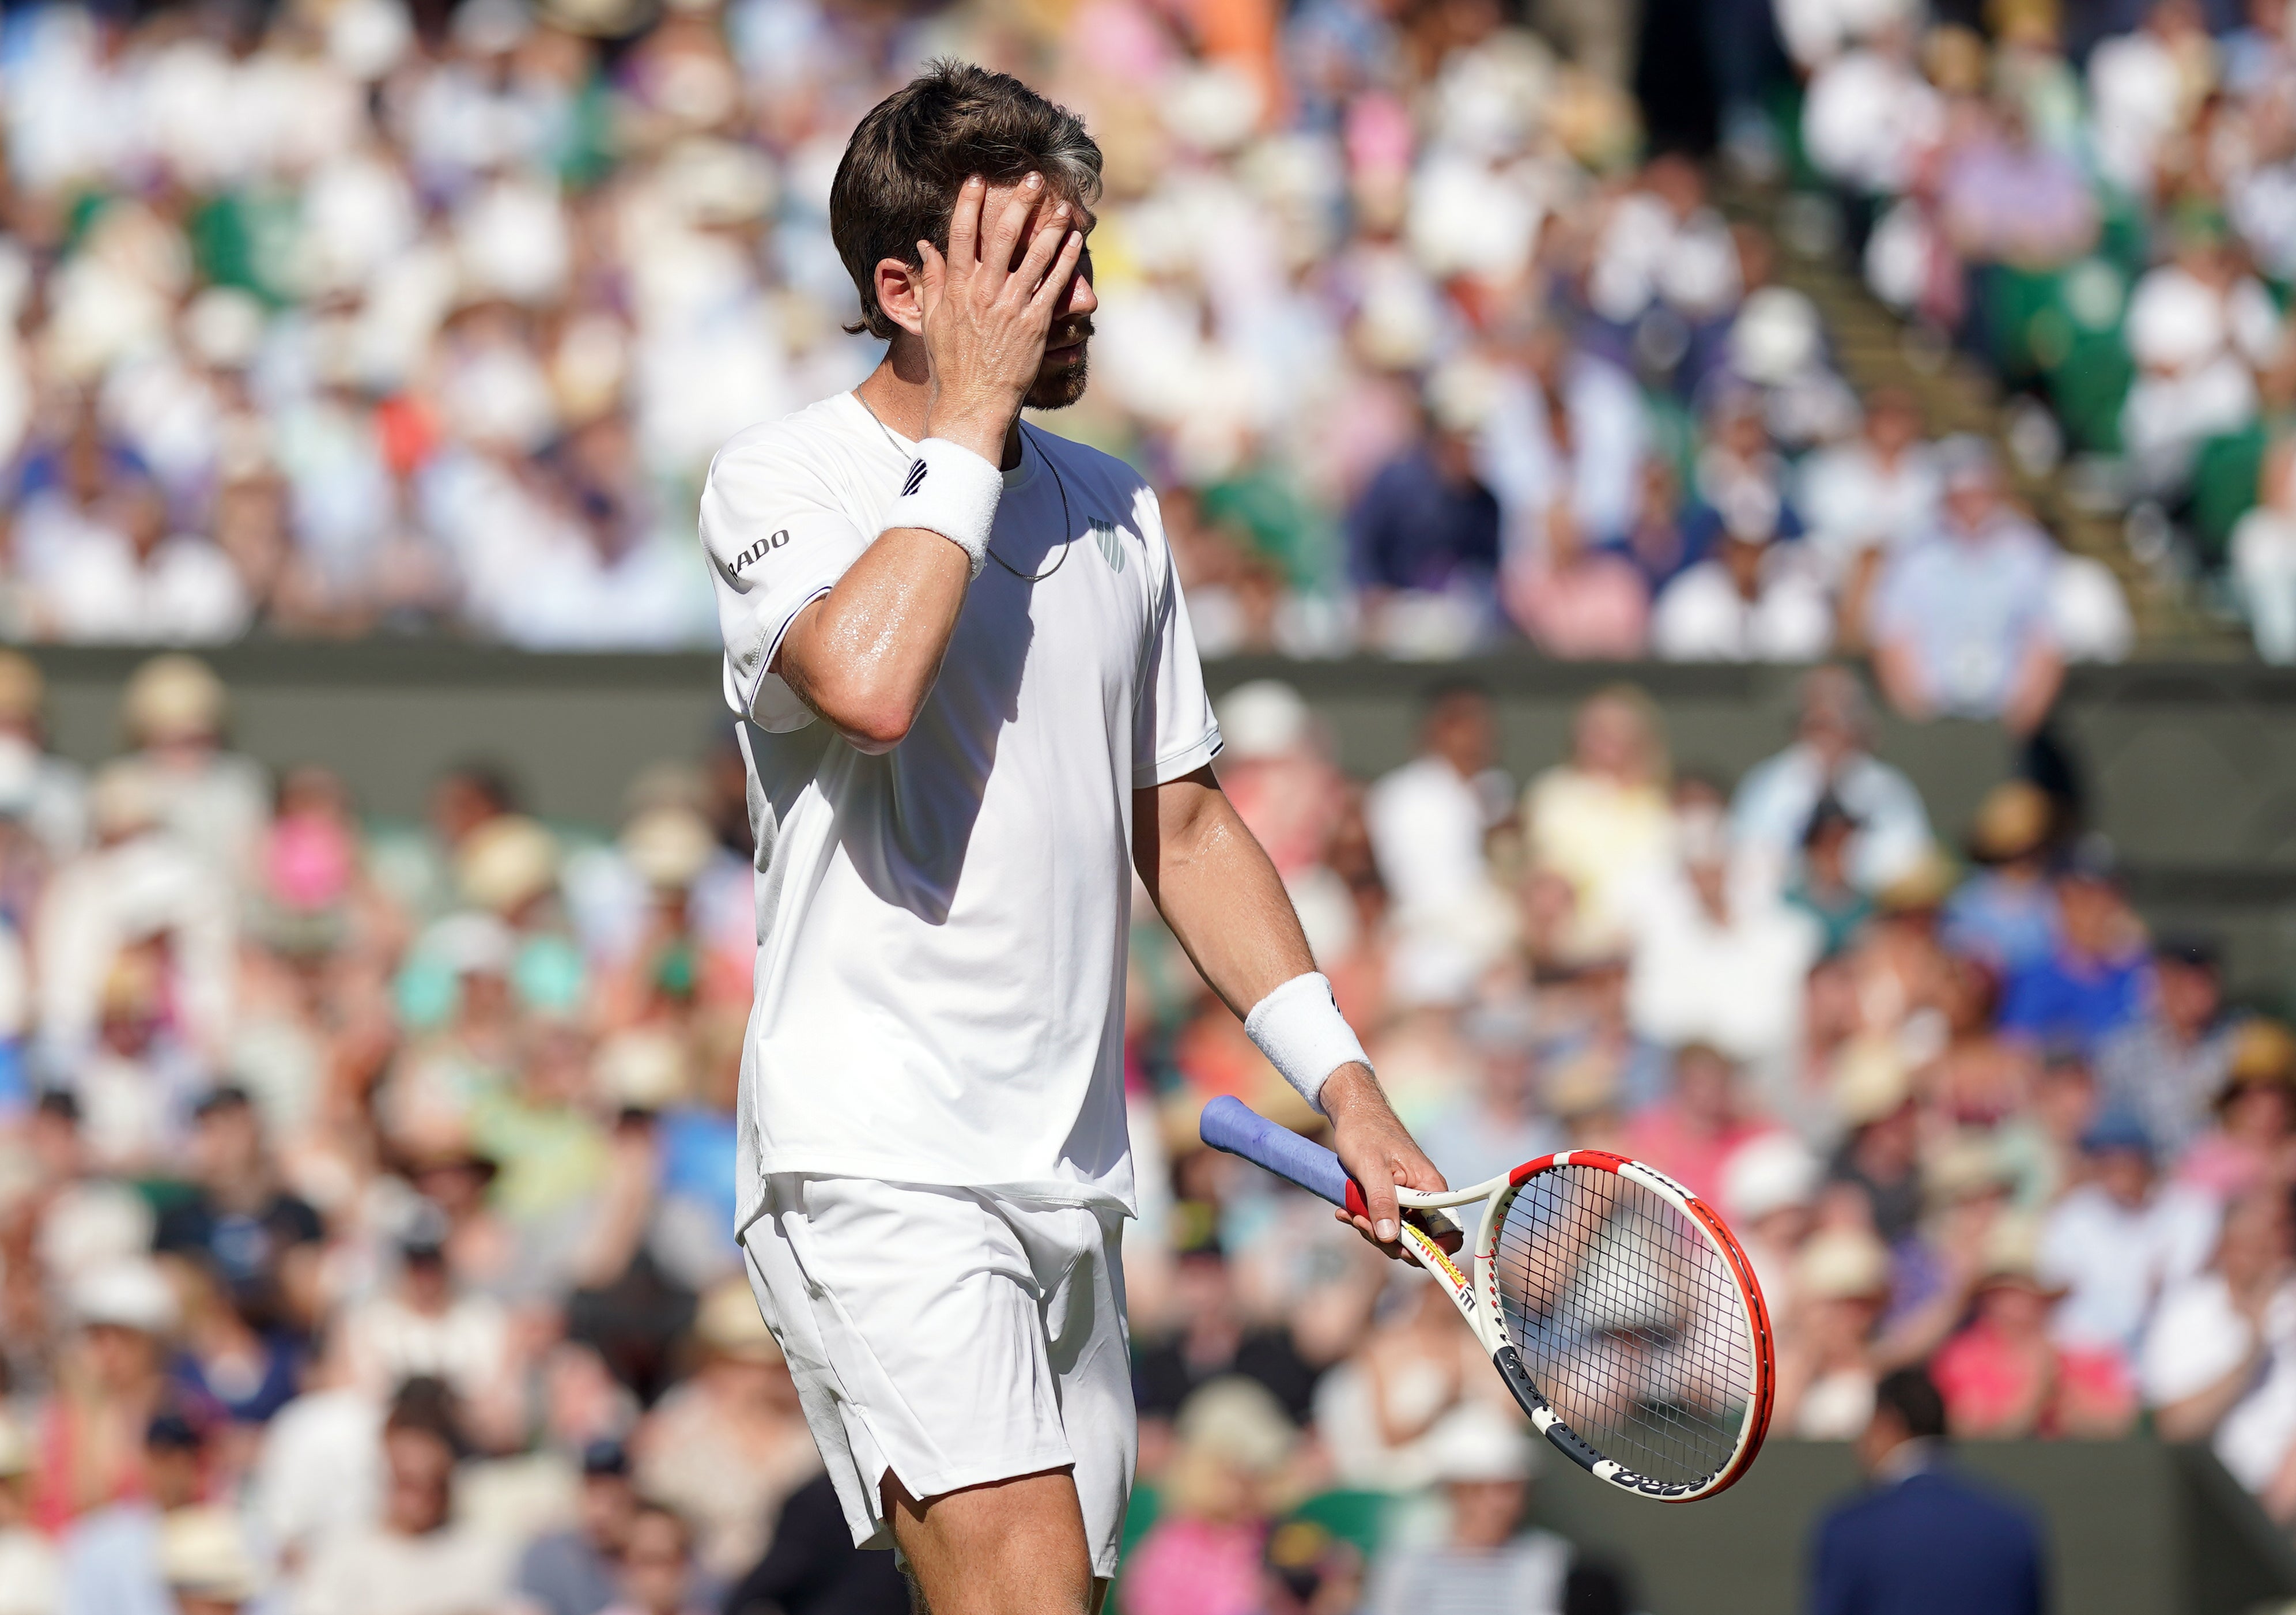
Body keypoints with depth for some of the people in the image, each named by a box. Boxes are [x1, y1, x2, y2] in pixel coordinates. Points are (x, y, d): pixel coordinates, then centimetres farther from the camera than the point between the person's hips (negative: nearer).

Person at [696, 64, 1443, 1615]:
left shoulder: (1117, 513, 15)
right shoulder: (781, 482, -6)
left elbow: (1183, 822, 23)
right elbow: (865, 682, -27)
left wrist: (1344, 1080, 15)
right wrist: (971, 418, -16)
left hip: (1071, 1180, 7)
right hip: (877, 1169, -7)